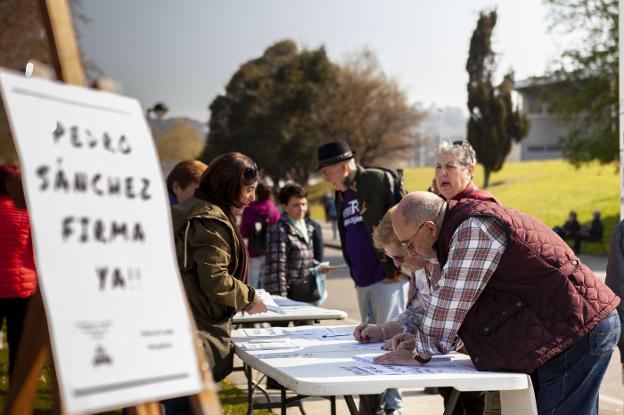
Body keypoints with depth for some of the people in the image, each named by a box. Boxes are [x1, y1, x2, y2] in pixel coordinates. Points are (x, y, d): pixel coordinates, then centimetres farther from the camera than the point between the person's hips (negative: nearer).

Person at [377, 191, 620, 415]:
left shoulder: (474, 229, -20)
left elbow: (452, 300, -19)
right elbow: (458, 301, 22)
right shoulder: (462, 225, 13)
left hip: (576, 329, -10)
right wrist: (420, 337, 16)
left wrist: (420, 353, -9)